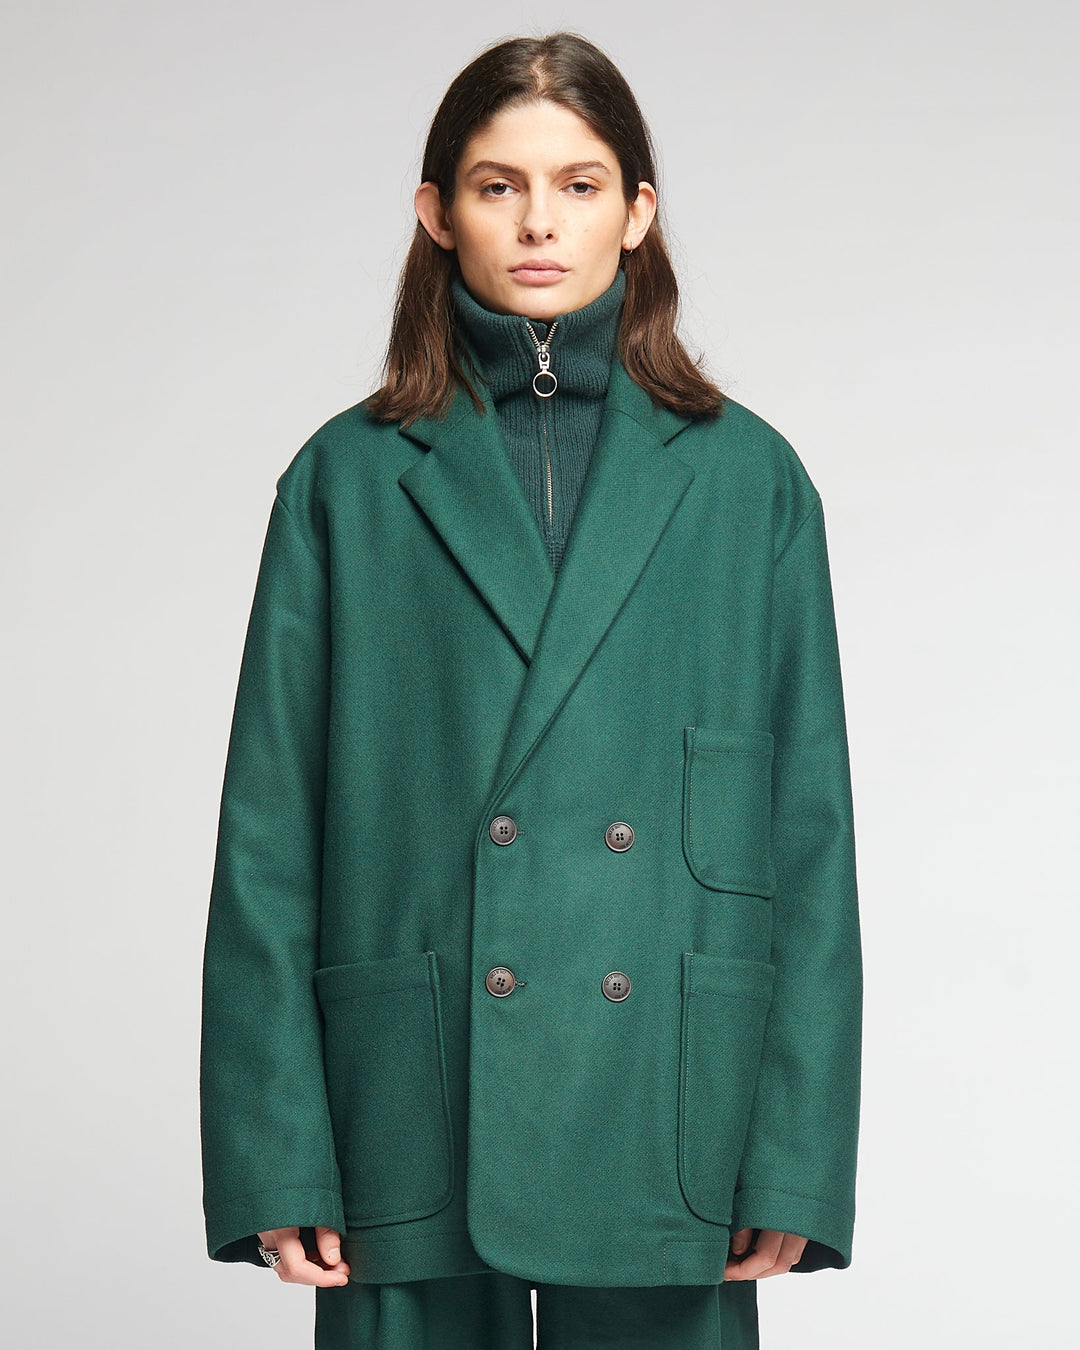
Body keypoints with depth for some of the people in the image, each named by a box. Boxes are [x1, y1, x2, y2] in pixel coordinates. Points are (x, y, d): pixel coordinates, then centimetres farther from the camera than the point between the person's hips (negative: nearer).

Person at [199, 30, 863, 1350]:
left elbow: (810, 832, 4)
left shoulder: (747, 478, 6)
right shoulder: (349, 478, 4)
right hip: (417, 1128, 0)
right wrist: (275, 1154, -4)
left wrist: (796, 1159, -2)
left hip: (662, 1111, 1)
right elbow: (268, 836, 2)